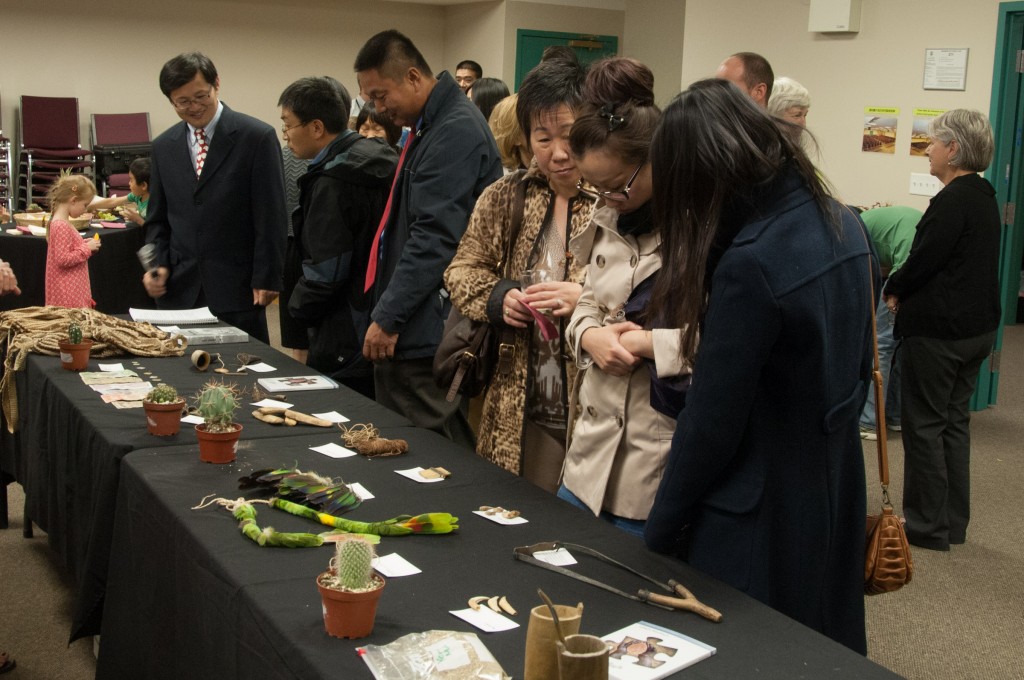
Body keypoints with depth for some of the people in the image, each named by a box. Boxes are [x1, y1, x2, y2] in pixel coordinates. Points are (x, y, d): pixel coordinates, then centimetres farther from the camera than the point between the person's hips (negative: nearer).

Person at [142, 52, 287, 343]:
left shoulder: (257, 137, -5)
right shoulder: (163, 147, 11)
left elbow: (271, 217, -6)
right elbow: (158, 218, 18)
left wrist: (266, 280, -9)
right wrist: (158, 264, 1)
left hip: (237, 289, -4)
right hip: (180, 290, 4)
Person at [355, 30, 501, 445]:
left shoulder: (455, 132, -17)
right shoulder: (427, 127, 15)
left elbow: (435, 237, -22)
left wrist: (387, 317, -18)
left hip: (428, 335, -10)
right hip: (408, 331, 10)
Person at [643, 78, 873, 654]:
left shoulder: (750, 265, -26)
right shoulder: (844, 226, -1)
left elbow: (711, 423, -20)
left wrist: (659, 534, -9)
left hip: (759, 519, -8)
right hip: (835, 493, 8)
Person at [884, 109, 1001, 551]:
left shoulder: (952, 201, -19)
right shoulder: (984, 197, 12)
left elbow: (923, 261, -20)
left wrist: (893, 290, -1)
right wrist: (907, 291, 4)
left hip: (939, 330, -10)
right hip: (977, 327, 10)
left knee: (924, 425, 1)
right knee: (954, 421, 16)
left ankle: (927, 527, 8)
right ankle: (953, 522, 24)